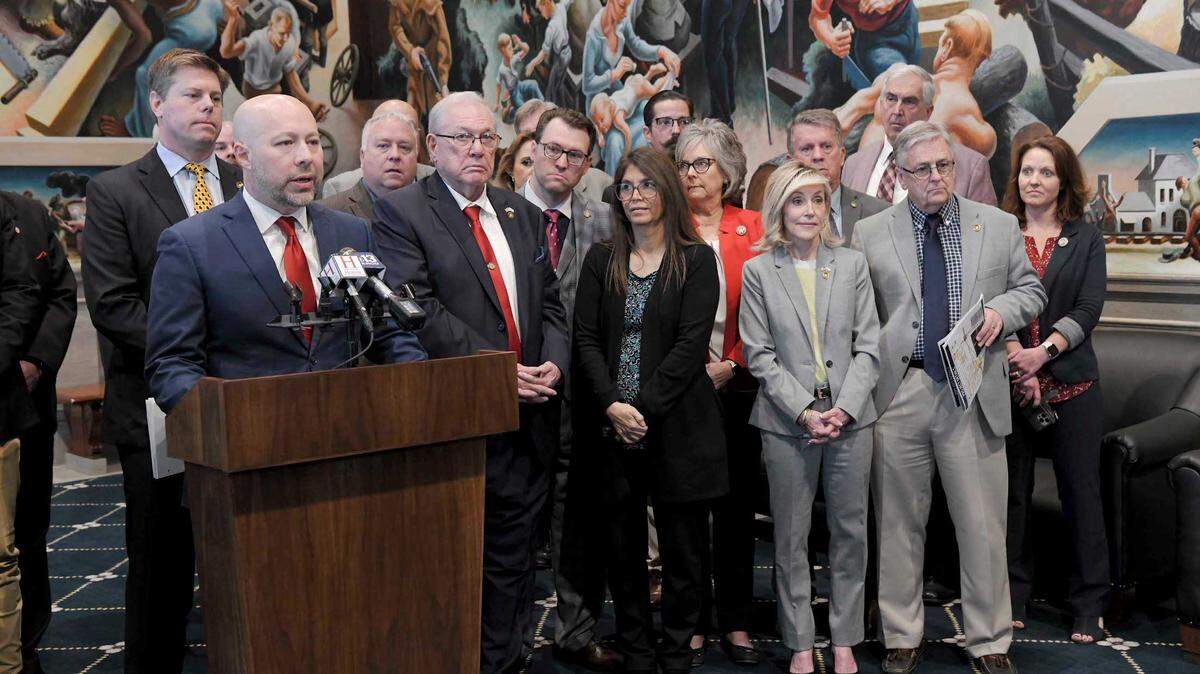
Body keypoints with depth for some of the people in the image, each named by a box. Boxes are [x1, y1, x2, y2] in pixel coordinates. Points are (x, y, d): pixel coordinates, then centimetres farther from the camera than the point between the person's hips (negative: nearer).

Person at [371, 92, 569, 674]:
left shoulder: (522, 214, 16)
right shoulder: (401, 212, -5)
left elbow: (550, 303, 16)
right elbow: (420, 312, -16)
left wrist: (553, 363, -4)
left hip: (526, 425, 6)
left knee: (511, 565, 13)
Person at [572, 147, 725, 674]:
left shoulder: (696, 260, 1)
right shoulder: (601, 260, 11)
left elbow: (691, 344, -7)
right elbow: (586, 339, 4)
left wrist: (643, 407, -14)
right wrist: (612, 406, -10)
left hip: (677, 426, -2)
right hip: (611, 427, 3)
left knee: (683, 547, 3)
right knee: (623, 547, 7)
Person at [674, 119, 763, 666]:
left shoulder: (752, 228, 7)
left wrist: (731, 364, -8)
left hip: (737, 381, 1)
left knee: (738, 500, 6)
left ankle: (736, 622, 16)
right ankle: (693, 622, 15)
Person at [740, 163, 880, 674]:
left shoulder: (852, 264, 6)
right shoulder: (758, 271, 1)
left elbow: (868, 346, 3)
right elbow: (759, 354, -2)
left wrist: (845, 408, -10)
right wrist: (806, 412, -11)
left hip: (850, 417, 2)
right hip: (788, 422, -1)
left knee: (851, 531, 8)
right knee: (791, 537, 6)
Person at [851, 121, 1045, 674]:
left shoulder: (999, 226, 8)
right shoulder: (869, 234, 5)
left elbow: (1030, 289, 17)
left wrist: (1002, 309, -6)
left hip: (974, 394, 1)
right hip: (898, 394, 0)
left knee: (983, 525, 5)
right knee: (898, 524, 8)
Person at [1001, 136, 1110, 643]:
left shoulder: (1086, 240, 8)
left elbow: (1087, 310, -2)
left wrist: (1042, 352, -16)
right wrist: (1017, 362, -14)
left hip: (1071, 381, 0)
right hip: (1010, 380, 0)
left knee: (1081, 491, 3)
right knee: (1013, 491, 4)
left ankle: (1089, 606, 13)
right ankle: (1012, 598, 15)